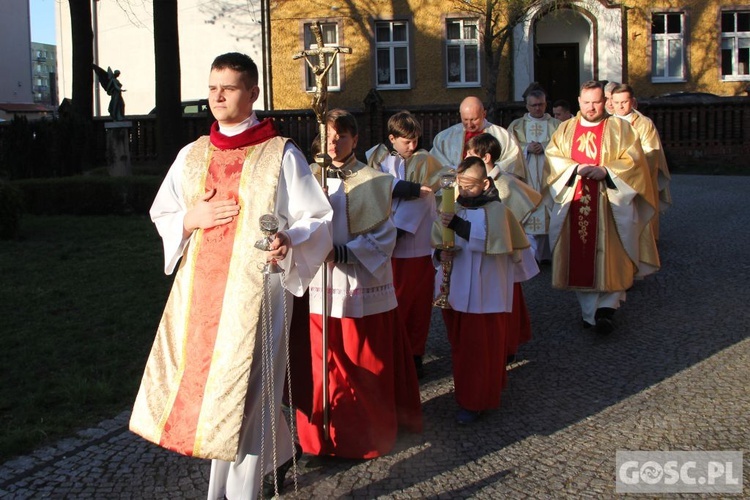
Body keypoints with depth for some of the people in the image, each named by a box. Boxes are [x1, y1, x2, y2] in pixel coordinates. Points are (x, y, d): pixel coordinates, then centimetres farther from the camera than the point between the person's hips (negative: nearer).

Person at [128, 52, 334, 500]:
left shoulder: (281, 155, -3)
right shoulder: (192, 156, 11)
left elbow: (319, 219, -4)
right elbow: (162, 214, 18)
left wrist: (289, 241, -25)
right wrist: (192, 220, -4)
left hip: (255, 290, -5)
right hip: (200, 290, 6)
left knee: (241, 391, -6)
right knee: (206, 382, 12)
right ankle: (278, 455, 36)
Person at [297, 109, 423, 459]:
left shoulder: (374, 182, 0)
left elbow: (384, 237, -4)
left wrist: (341, 253, -16)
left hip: (364, 287, -2)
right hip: (321, 286, 2)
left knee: (367, 367, 5)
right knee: (323, 365, 5)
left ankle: (369, 434, 21)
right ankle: (323, 435, 20)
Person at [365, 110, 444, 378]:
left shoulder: (425, 161, 7)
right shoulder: (377, 160, 3)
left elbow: (419, 199, -4)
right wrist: (412, 188, -20)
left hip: (419, 244, 2)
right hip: (388, 246, -2)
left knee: (419, 303, 7)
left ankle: (414, 356, 19)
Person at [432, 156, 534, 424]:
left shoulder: (496, 210, -8)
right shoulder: (452, 209, 5)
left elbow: (492, 240, -24)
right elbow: (437, 243, 10)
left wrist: (459, 226, -30)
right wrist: (441, 253, -13)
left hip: (485, 293, -5)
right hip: (455, 289, 5)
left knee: (481, 346, 0)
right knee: (459, 344, 14)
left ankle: (474, 401, 10)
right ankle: (465, 390, 30)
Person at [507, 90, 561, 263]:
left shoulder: (556, 124, 12)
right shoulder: (516, 125, 13)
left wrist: (544, 146, -12)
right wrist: (527, 148, -11)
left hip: (548, 176, 0)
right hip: (526, 177, 0)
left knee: (549, 214, -3)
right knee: (528, 215, -6)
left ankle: (546, 253, 4)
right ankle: (531, 254, -3)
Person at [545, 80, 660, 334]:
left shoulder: (619, 128, 6)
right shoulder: (565, 129, 14)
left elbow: (633, 160, -1)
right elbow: (553, 156, 5)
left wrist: (606, 171, -16)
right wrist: (576, 168, -12)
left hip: (610, 203, -2)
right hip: (575, 203, 2)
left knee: (609, 256, -7)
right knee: (581, 258, 2)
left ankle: (606, 307, -4)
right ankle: (590, 311, 11)